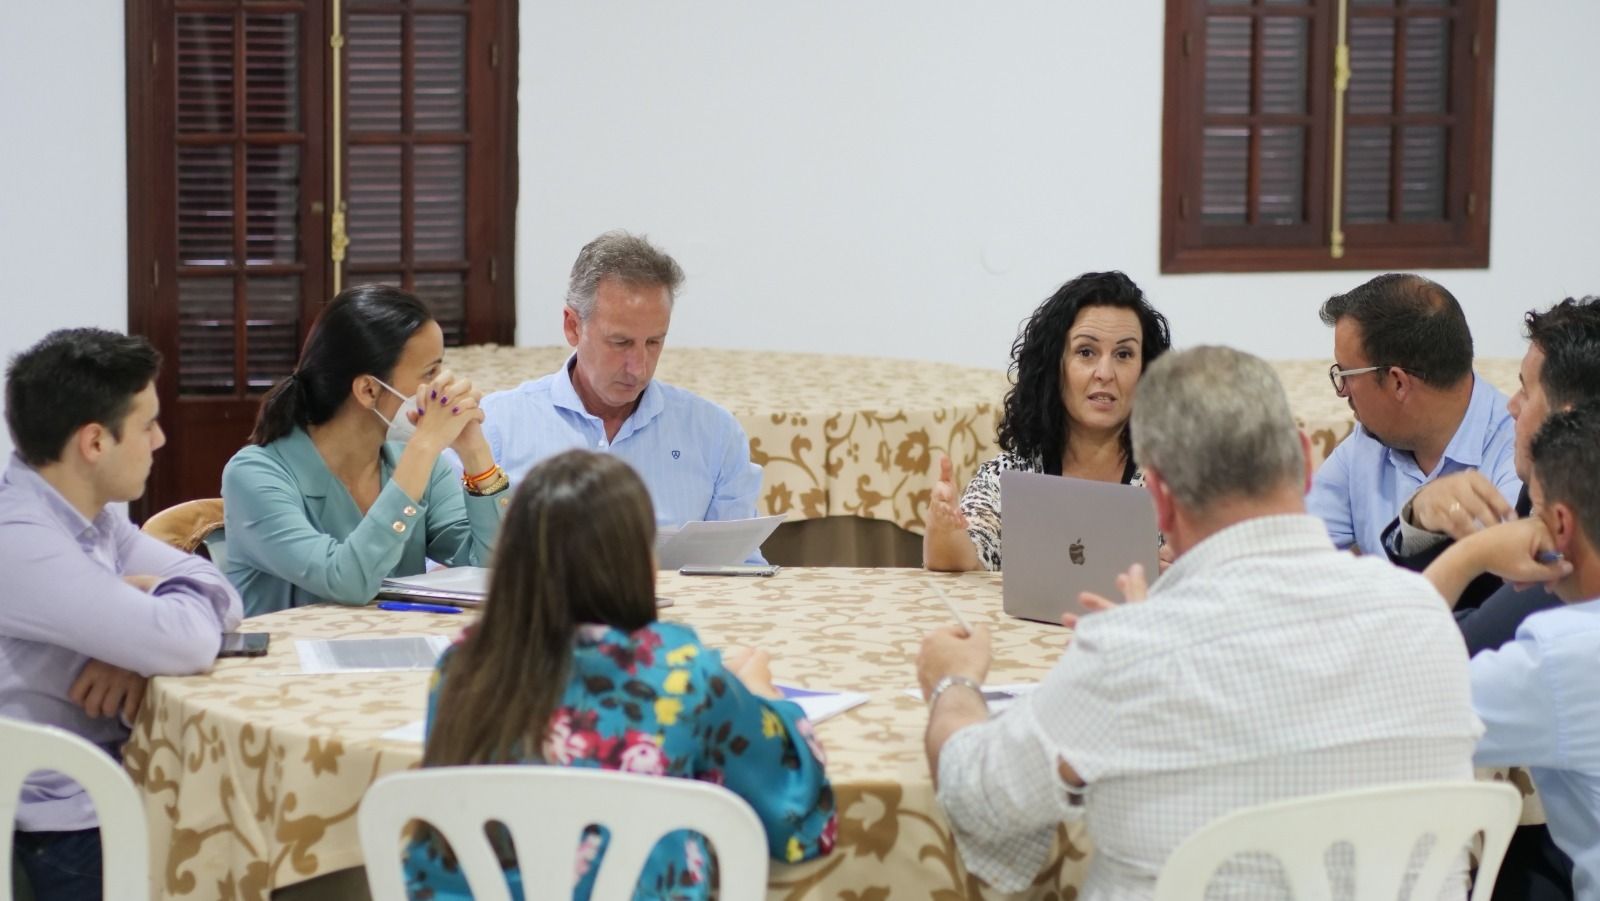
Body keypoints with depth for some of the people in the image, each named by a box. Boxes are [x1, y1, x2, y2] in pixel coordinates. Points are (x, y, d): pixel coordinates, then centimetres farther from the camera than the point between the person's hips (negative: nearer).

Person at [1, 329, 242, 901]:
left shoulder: (89, 514, 8)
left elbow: (217, 594, 7)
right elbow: (188, 643, -27)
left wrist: (141, 643, -13)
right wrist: (156, 617, -4)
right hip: (74, 830, -9)